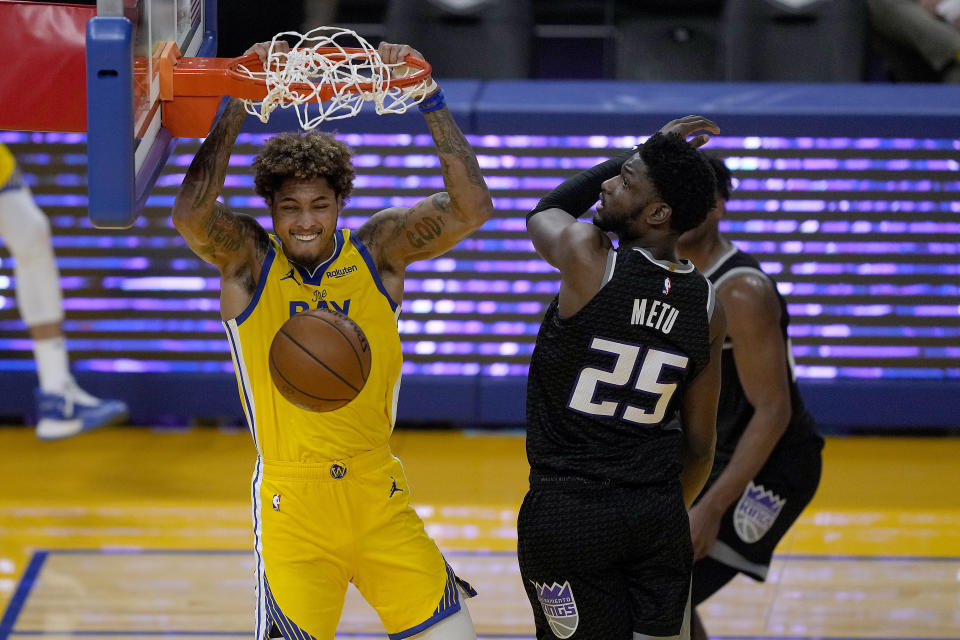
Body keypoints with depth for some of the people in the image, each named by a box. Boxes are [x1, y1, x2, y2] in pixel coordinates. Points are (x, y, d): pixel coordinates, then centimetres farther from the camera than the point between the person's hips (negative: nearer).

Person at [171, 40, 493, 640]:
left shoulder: (379, 248, 1)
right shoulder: (247, 259, -4)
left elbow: (472, 208, -11)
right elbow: (190, 214, -25)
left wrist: (430, 99, -18)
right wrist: (238, 104, -23)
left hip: (379, 492, 3)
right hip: (290, 503, -2)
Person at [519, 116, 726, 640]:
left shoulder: (587, 258, -14)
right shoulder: (707, 306, 1)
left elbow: (542, 214, 13)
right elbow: (699, 445, 8)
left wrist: (641, 153, 16)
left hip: (566, 515, -4)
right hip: (657, 510, 4)